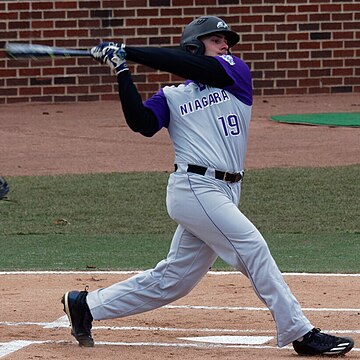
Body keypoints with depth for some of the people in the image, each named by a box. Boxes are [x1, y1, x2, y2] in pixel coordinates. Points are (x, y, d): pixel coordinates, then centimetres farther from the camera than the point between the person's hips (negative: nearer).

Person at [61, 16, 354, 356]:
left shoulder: (236, 72, 12)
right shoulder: (171, 96, 9)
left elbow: (191, 67, -3)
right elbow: (142, 123, -9)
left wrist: (128, 52, -4)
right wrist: (122, 71, -11)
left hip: (224, 194, 5)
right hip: (195, 188, -5)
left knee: (171, 279, 11)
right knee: (253, 248, -14)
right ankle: (300, 333, -10)